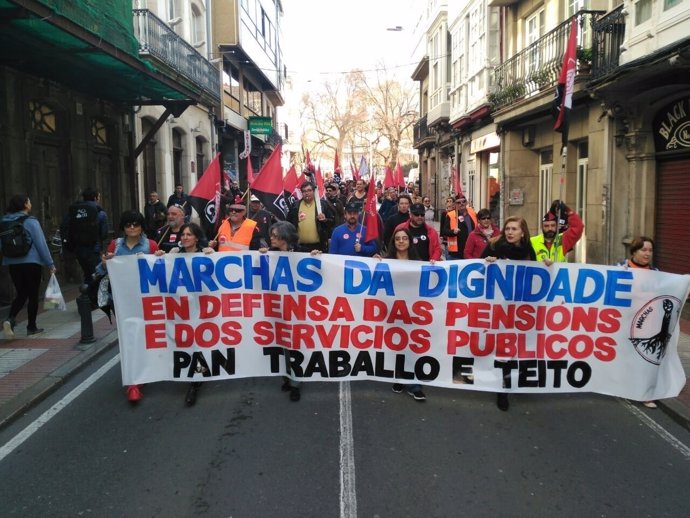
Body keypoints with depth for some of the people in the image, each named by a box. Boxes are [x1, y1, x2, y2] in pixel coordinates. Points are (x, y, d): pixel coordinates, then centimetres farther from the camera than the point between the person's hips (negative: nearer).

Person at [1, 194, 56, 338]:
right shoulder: (31, 222, -11)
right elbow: (41, 244, -12)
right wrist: (50, 263, -7)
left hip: (12, 264, 5)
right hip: (31, 263, -5)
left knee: (21, 294, 14)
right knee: (33, 295, 7)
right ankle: (31, 327, 12)